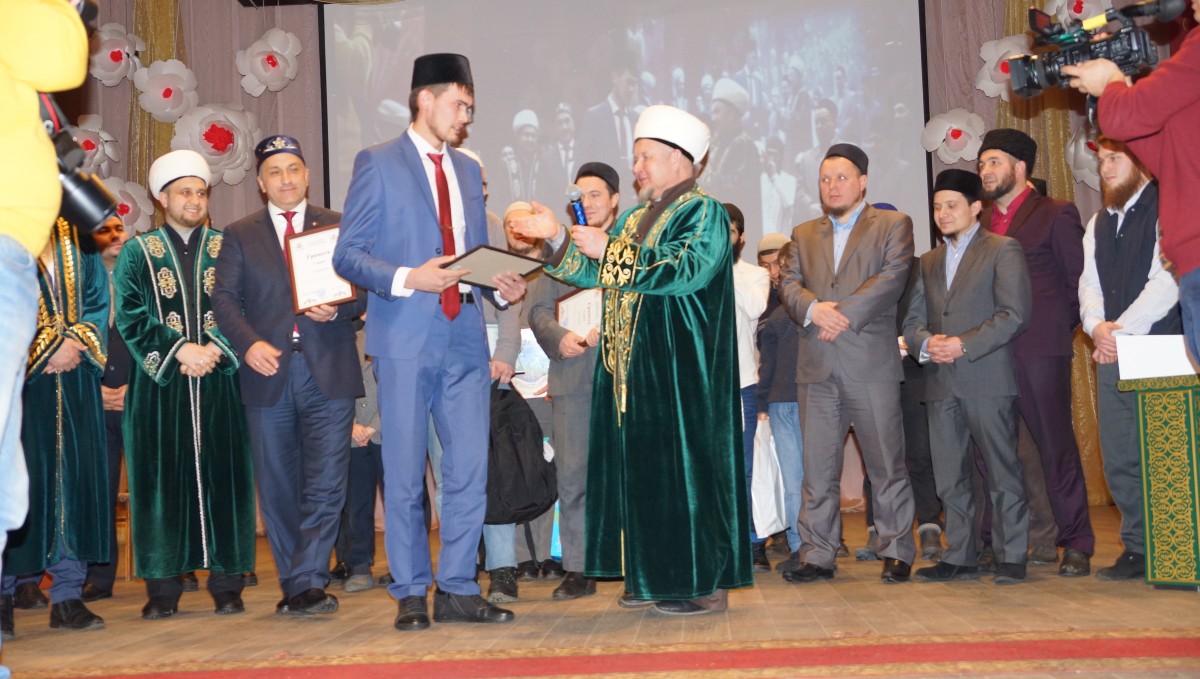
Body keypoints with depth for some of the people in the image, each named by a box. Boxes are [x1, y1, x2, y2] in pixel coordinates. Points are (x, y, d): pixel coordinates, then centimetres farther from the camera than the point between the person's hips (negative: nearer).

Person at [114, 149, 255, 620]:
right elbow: (130, 318, 0)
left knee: (223, 475, -1)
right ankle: (162, 588, 6)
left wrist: (216, 350, -12)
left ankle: (227, 584, 5)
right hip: (159, 386, 0)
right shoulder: (137, 253, 9)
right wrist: (178, 350, -12)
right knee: (163, 478, -1)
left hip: (219, 384, 1)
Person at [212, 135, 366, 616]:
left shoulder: (338, 226, 12)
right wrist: (248, 342, -13)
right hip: (268, 371, 1)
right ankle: (297, 586, 17)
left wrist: (338, 309, -14)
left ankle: (306, 582, -4)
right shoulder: (239, 234, 13)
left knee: (326, 484, -8)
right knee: (278, 489, 6)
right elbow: (224, 298, 4)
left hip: (328, 372, -1)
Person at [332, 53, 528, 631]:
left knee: (469, 470, 4)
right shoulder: (378, 164, 1)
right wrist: (406, 278, -19)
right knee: (404, 475, 3)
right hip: (405, 339, -5)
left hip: (464, 338, 5)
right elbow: (347, 256, -4)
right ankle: (410, 595, 13)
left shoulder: (468, 171, 18)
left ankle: (457, 590, 14)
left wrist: (501, 286, 1)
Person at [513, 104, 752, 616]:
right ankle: (657, 576, 17)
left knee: (684, 466, -7)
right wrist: (558, 237, 4)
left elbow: (684, 273, -20)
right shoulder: (634, 218, 19)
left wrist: (611, 251, -18)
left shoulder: (703, 214, -6)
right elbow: (595, 274, 17)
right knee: (639, 469, 8)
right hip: (632, 368, 8)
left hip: (680, 368, -8)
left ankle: (706, 583, 0)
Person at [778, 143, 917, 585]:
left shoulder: (893, 225, 7)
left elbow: (892, 278, -7)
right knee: (817, 468, 5)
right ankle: (818, 554, 11)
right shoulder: (804, 234, 20)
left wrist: (844, 314, -15)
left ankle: (897, 552, 10)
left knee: (887, 465, 0)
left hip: (871, 365, -4)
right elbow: (789, 283, 8)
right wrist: (813, 309, -13)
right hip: (817, 367, 4)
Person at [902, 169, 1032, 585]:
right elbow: (912, 319, 15)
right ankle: (959, 558, 14)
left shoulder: (1003, 250, 2)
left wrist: (964, 344, -15)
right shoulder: (927, 262, 21)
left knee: (1002, 471, -1)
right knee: (950, 476, 7)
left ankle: (1012, 557, 8)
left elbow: (1014, 313, -8)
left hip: (987, 378, -5)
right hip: (941, 382, 6)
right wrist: (925, 342, -7)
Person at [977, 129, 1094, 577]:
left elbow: (1079, 280, 3)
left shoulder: (1056, 215, 3)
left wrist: (1056, 328, 1)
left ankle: (1076, 544, 8)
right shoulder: (980, 222, 16)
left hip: (1039, 350, -5)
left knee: (1055, 445, -1)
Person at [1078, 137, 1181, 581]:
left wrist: (1121, 330, -12)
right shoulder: (1098, 224, 20)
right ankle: (1138, 549, 14)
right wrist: (1096, 327, -4)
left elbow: (1166, 281, -13)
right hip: (1111, 356, 7)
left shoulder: (1165, 209, -4)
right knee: (1120, 460, 6)